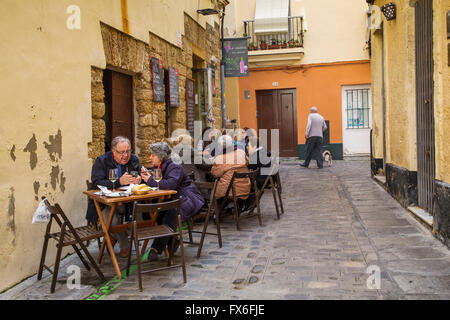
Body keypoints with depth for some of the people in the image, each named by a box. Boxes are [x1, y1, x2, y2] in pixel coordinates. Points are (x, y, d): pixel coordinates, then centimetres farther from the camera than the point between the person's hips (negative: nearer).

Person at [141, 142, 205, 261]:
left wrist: (150, 180, -20)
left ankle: (156, 249, -35)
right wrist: (146, 176, -4)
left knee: (171, 212, -34)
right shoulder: (157, 167, 13)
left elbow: (171, 184, -30)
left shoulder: (175, 167, -14)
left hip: (187, 200, -8)